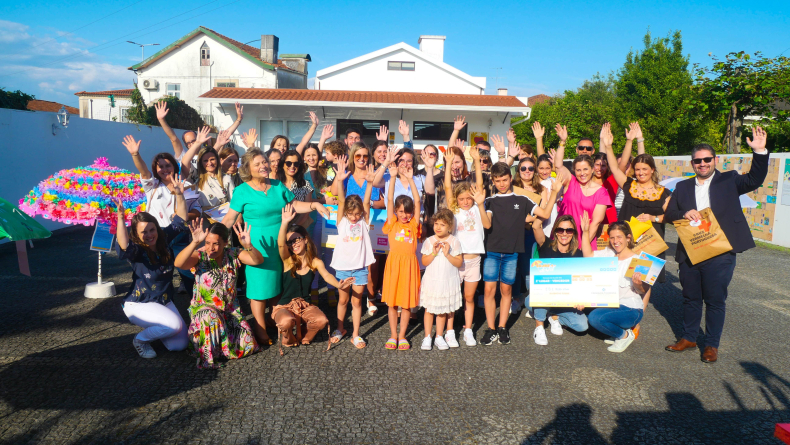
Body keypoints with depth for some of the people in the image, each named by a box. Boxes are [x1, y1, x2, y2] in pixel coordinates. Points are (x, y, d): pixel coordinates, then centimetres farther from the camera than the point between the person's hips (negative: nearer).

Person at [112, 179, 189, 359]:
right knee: (174, 324, -30)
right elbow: (124, 247, -42)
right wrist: (121, 218, -52)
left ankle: (152, 327, 28)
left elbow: (180, 221, 1)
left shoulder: (164, 238, -3)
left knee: (179, 345, -1)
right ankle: (140, 339, -1)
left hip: (164, 301, 6)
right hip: (138, 304, -6)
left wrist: (179, 195, -10)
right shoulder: (136, 251, -18)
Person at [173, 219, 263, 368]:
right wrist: (195, 243, -48)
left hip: (230, 310, 3)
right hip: (203, 309, -3)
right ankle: (207, 357, -17)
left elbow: (258, 260, -18)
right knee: (211, 317, -39)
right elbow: (178, 263, -33)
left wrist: (248, 246, -38)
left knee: (247, 345, -11)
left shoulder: (233, 254, -5)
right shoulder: (200, 257, -13)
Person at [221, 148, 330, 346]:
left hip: (280, 243, 5)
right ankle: (261, 332, 13)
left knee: (278, 286, 12)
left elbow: (295, 205, 11)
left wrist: (315, 205, -3)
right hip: (258, 245, -5)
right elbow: (229, 219, -6)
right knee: (259, 288, 1)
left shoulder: (278, 186, 8)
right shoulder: (242, 191, -5)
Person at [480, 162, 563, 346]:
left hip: (511, 252, 0)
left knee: (506, 290, 7)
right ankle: (491, 329, 5)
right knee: (489, 289, -5)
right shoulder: (490, 201, 7)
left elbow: (545, 214, 3)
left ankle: (502, 328, 17)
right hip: (492, 251, 0)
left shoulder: (522, 200, 8)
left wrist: (554, 192, -1)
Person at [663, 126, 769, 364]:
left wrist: (760, 152, -18)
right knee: (690, 298, 14)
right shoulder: (683, 187, 12)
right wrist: (683, 214, -13)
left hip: (719, 254, -3)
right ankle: (689, 337, 29)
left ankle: (712, 345, 19)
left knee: (715, 300, 5)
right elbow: (669, 213, 8)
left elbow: (754, 179, -7)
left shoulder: (729, 181, 6)